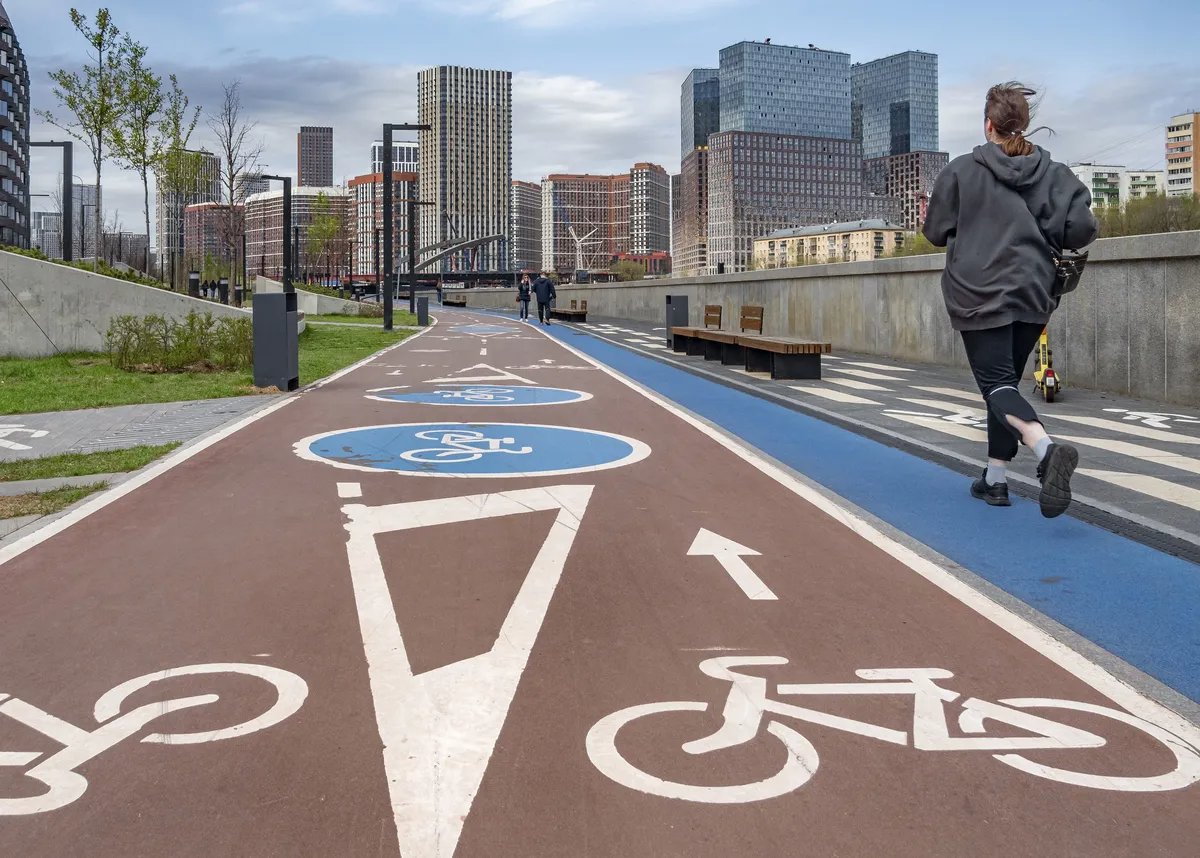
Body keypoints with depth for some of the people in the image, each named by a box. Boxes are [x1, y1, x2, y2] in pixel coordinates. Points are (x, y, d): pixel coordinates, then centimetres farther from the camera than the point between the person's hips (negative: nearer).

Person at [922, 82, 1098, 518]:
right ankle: (995, 479, 19)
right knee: (1005, 380, 16)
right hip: (1033, 294, 4)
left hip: (979, 295, -4)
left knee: (996, 384, -6)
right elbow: (1082, 228, -7)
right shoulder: (1052, 171, 1)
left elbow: (936, 231, 2)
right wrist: (1044, 238, 13)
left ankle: (1047, 449, -33)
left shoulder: (962, 170, -5)